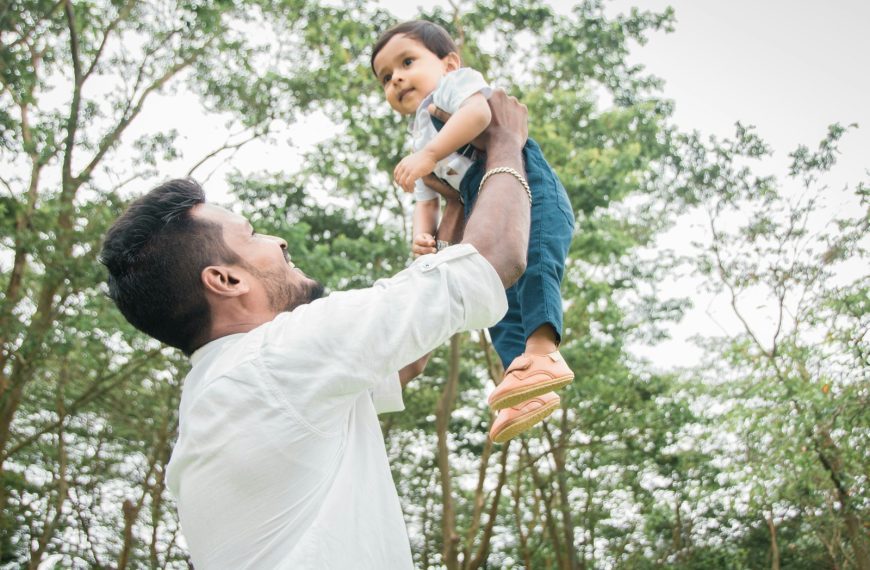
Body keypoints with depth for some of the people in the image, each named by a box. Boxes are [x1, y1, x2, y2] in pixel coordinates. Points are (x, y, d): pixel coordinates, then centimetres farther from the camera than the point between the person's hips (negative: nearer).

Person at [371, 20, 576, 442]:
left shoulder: (456, 83, 10)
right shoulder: (419, 142, 34)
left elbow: (478, 110, -14)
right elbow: (427, 200, 28)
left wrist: (429, 154, -22)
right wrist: (422, 234, 5)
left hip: (531, 193, -8)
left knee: (532, 263, -31)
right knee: (500, 301, -4)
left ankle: (543, 351, -46)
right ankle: (531, 390, -12)